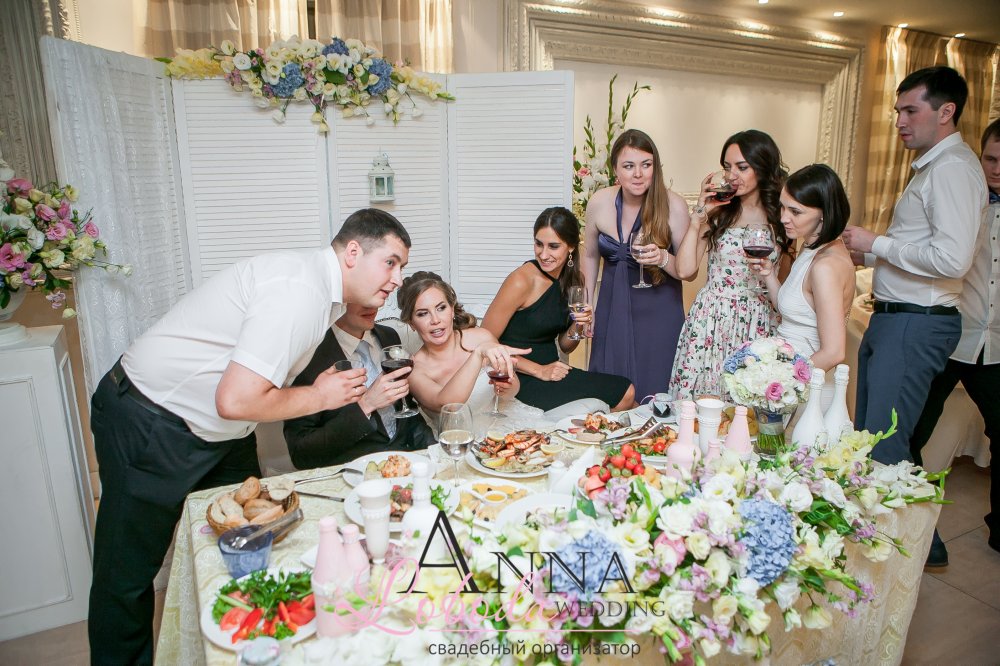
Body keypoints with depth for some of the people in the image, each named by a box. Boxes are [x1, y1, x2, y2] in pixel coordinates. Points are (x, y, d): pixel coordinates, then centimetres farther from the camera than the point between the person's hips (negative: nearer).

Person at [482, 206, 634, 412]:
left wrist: (578, 325, -8)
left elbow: (565, 346, 14)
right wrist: (539, 371, -17)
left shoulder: (575, 281, 5)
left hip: (551, 371, 7)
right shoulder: (522, 281, -16)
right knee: (623, 392, -12)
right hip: (522, 379, -7)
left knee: (627, 393, -8)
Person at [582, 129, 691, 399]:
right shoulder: (599, 202, -6)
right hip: (612, 310, 3)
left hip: (658, 313, -3)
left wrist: (663, 258, -28)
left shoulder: (673, 205, -15)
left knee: (653, 393, 4)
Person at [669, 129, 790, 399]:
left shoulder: (782, 217, 3)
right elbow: (685, 270, -8)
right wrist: (700, 214, -6)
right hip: (710, 319, 0)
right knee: (700, 404, 2)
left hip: (758, 324, 0)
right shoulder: (718, 212, 3)